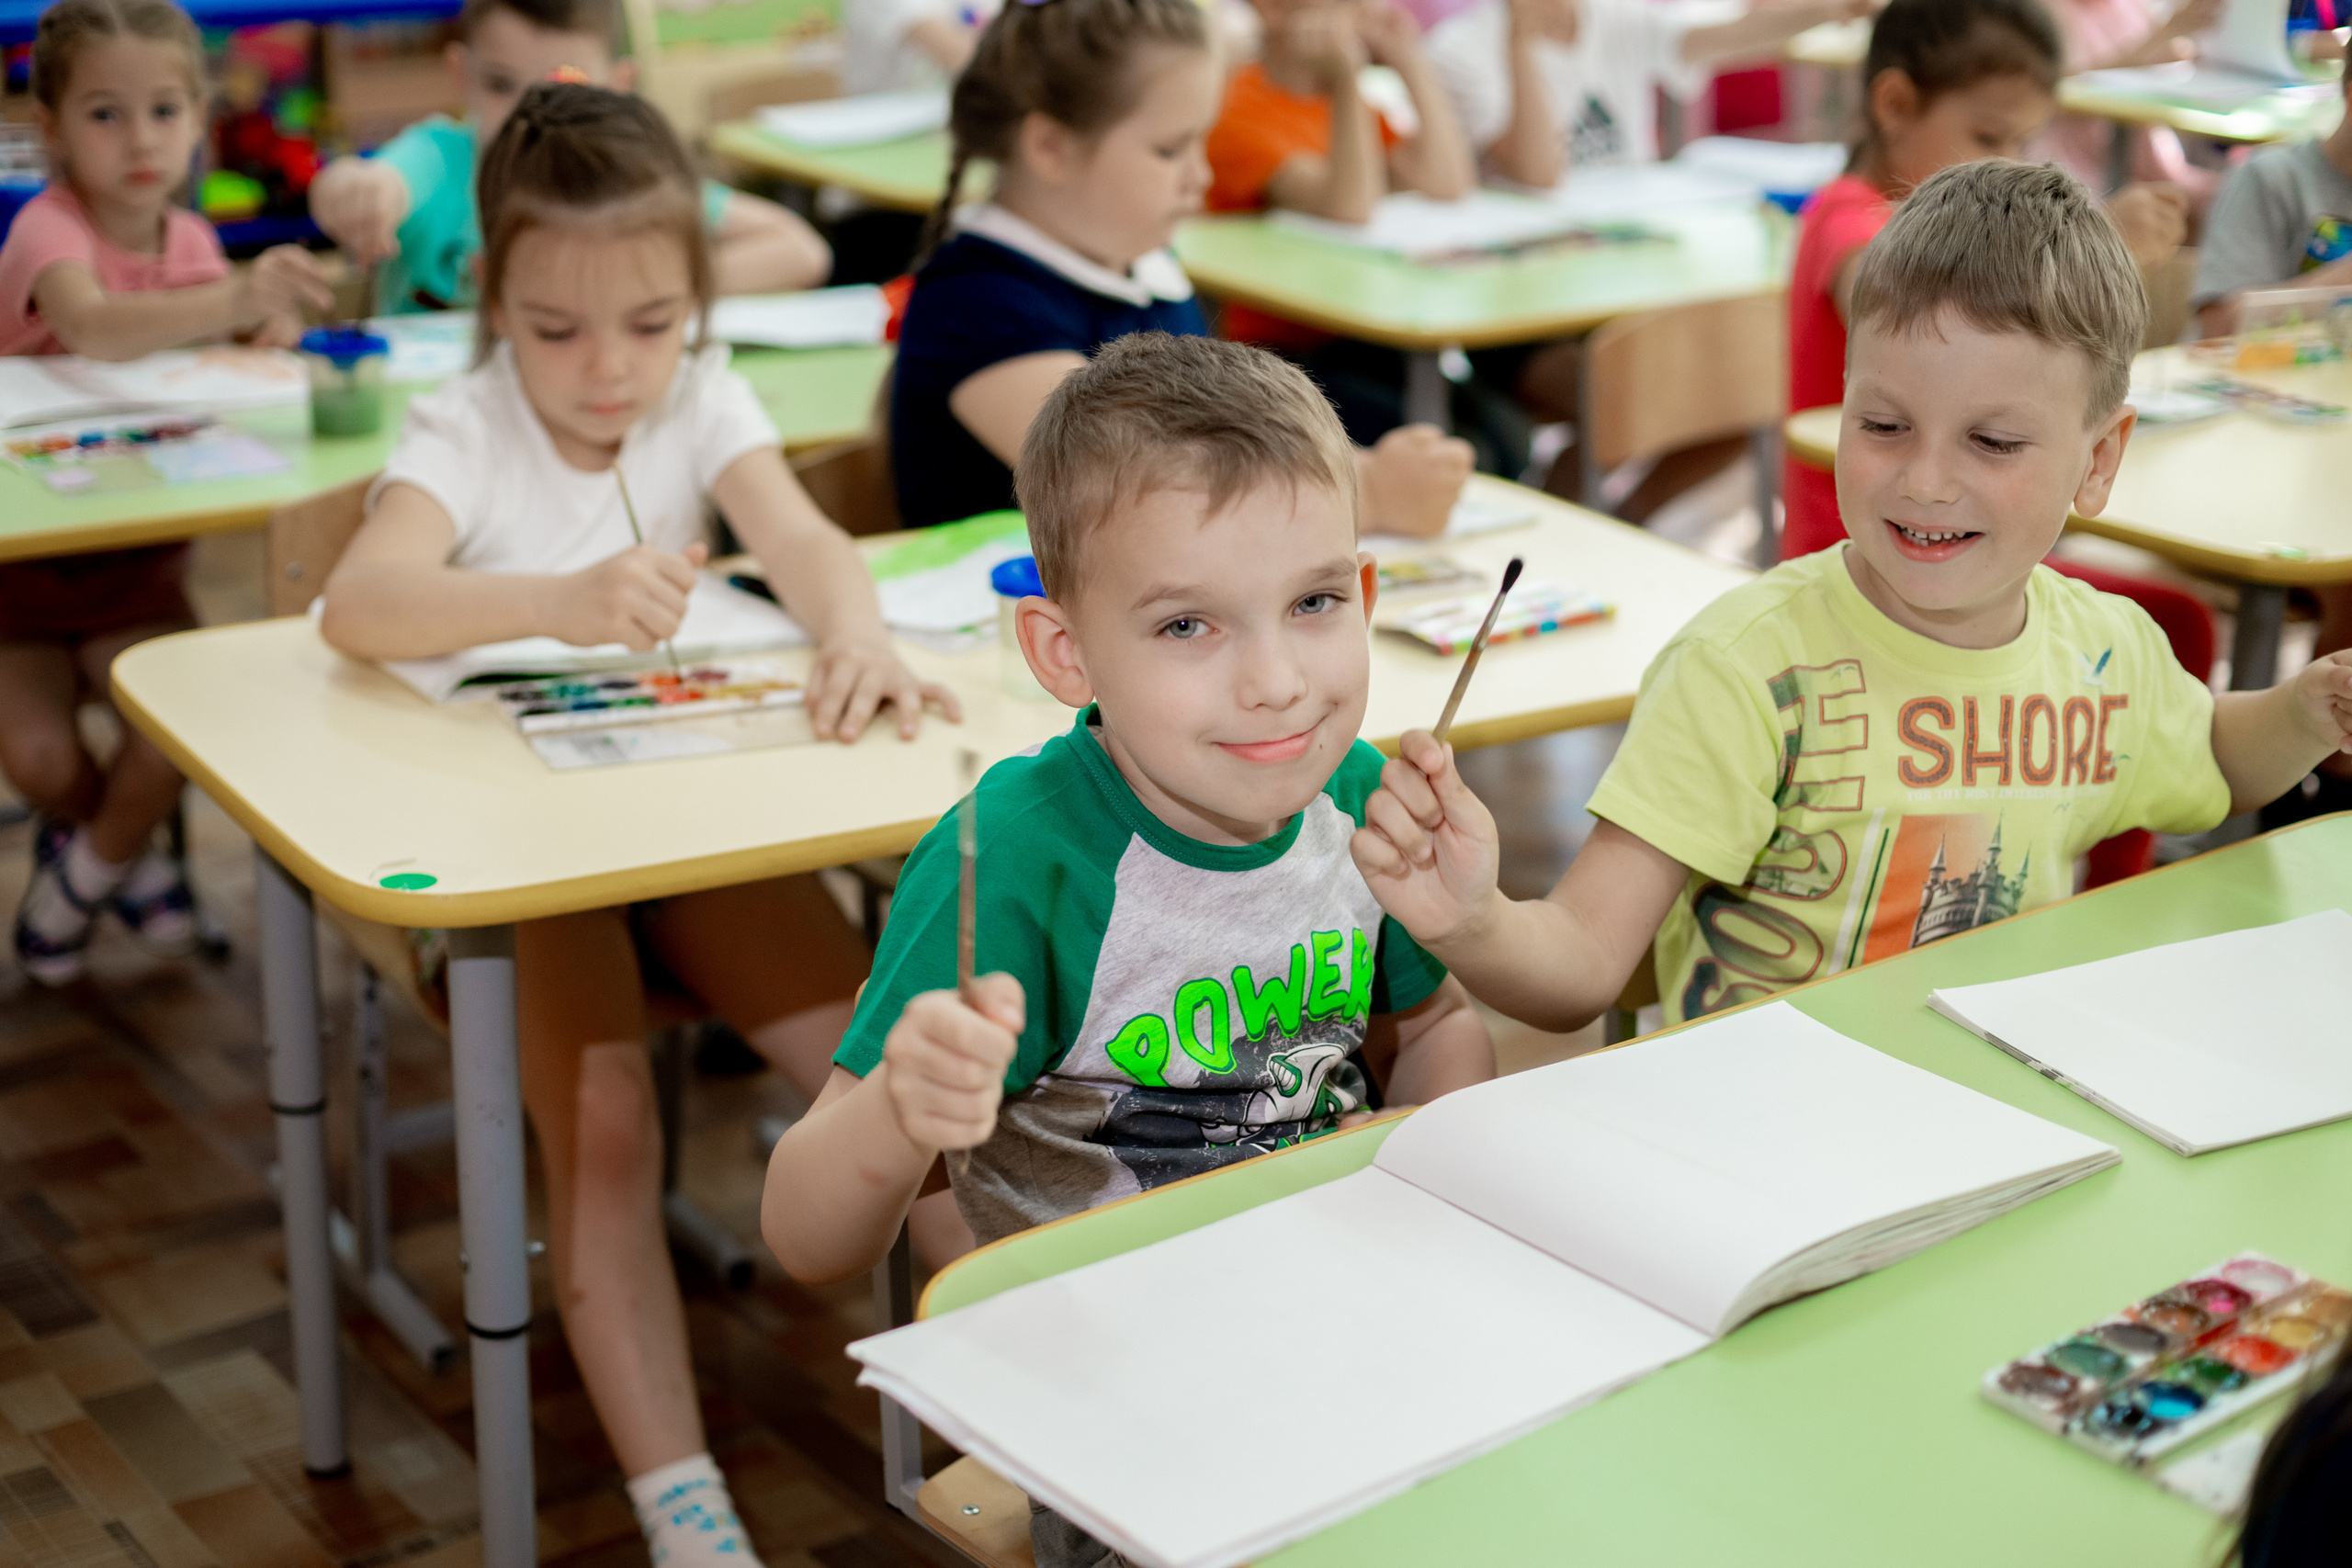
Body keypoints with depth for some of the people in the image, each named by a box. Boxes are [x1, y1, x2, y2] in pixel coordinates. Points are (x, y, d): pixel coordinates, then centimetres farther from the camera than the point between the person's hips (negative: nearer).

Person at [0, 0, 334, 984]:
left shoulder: (187, 239, 0)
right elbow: (90, 326, -42)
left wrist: (274, 317, -19)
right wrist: (236, 299, -58)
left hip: (134, 556, 4)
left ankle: (86, 867, 10)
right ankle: (122, 849, 14)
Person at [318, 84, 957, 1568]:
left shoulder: (702, 398, -1)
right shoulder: (464, 433, -13)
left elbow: (799, 536, -18)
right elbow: (358, 605, -32)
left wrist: (860, 635, -42)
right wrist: (557, 599, -50)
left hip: (692, 812, 4)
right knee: (601, 1128, -22)